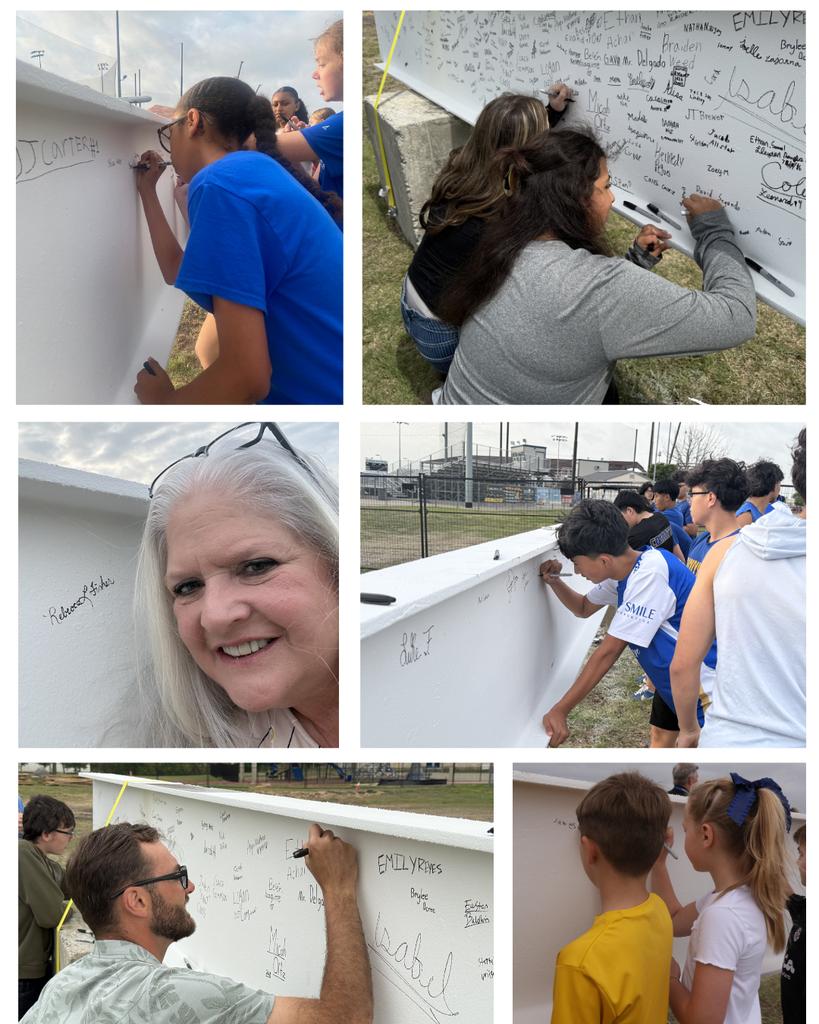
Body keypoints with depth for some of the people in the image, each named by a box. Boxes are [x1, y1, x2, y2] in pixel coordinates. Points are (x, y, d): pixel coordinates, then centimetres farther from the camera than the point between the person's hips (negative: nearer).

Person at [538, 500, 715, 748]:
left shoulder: (650, 575, -32)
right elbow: (583, 608, 17)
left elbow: (608, 652, -31)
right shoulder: (623, 568, -2)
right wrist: (554, 582, -5)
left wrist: (559, 711, -29)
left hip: (704, 683, -10)